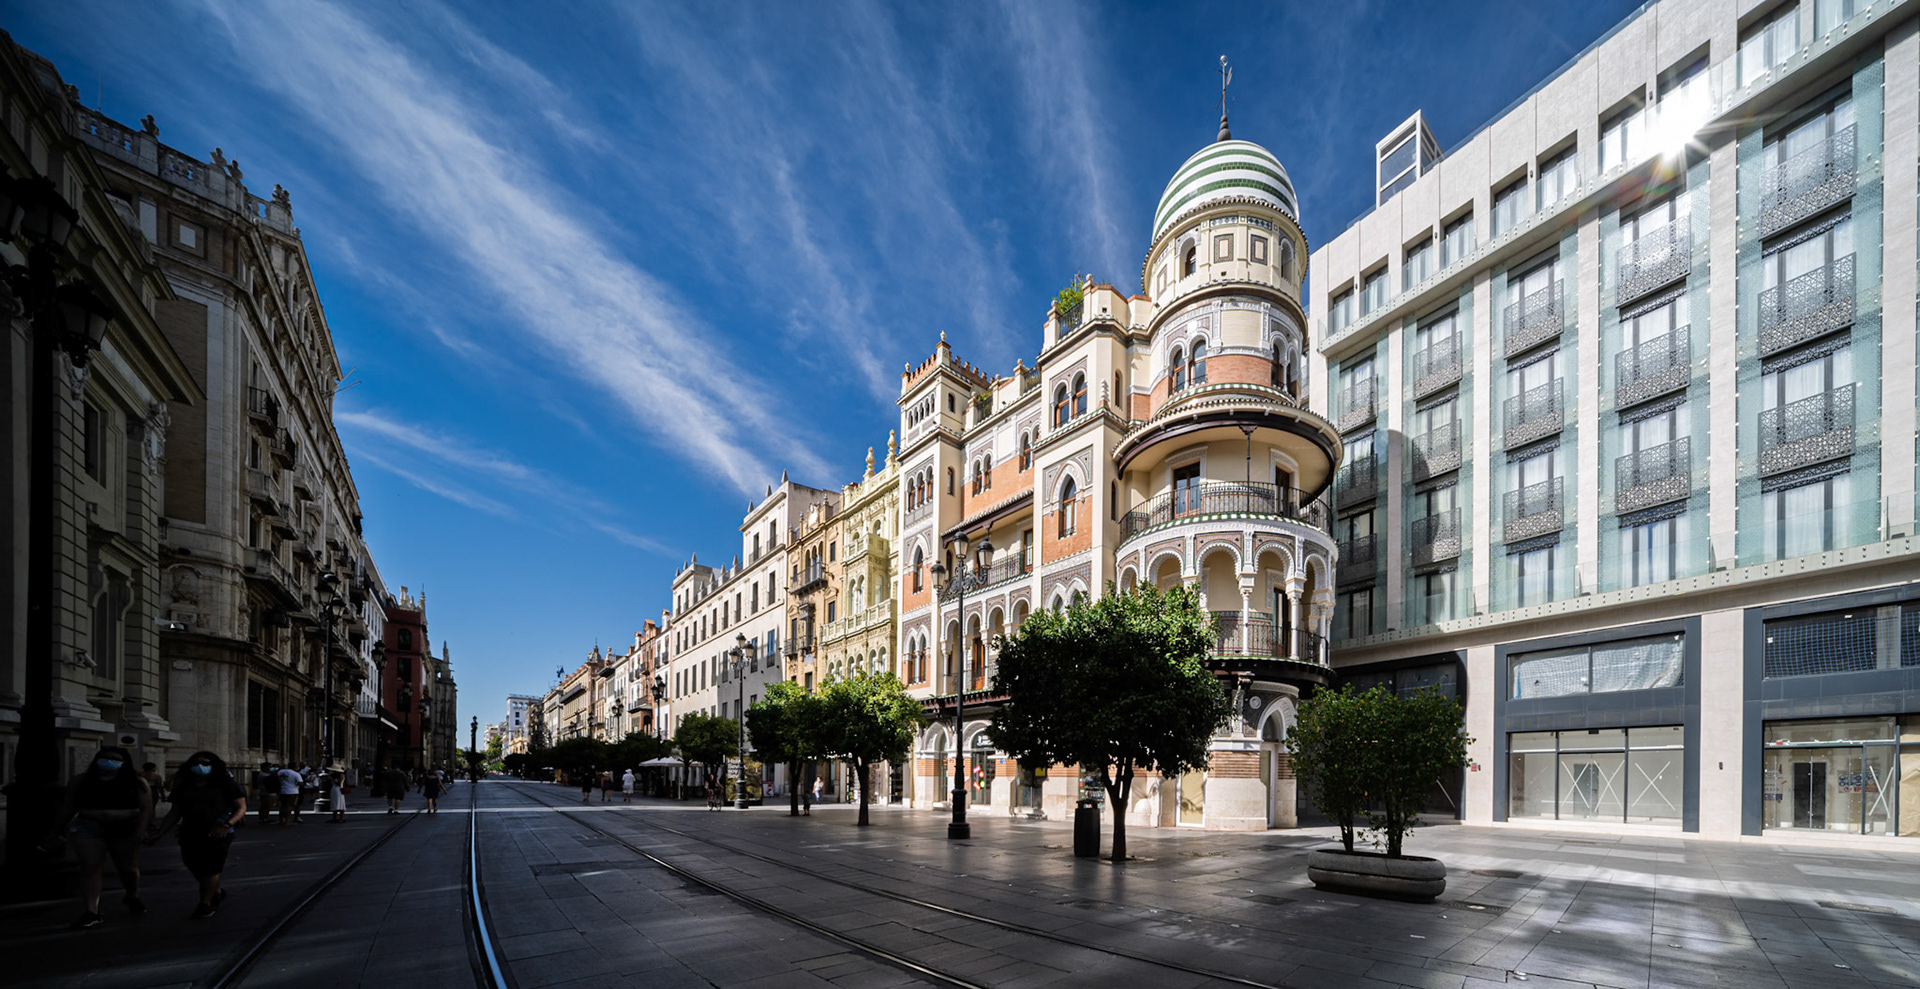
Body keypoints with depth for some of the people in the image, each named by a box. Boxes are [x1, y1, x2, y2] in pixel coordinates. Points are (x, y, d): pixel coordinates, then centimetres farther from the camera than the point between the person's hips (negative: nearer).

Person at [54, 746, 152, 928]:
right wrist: (55, 832, 12)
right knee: (90, 868, -13)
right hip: (88, 828, 0)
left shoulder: (136, 782, 0)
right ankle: (91, 912, -13)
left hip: (124, 830, 0)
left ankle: (132, 896, 38)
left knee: (129, 869, 11)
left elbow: (146, 808, -4)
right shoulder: (81, 781, 5)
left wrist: (139, 831, -14)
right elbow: (69, 808, 12)